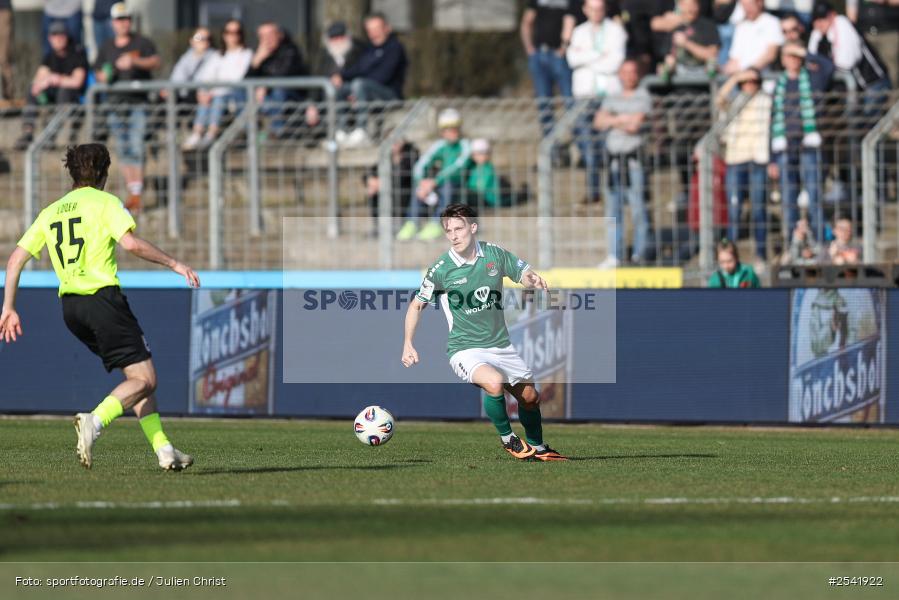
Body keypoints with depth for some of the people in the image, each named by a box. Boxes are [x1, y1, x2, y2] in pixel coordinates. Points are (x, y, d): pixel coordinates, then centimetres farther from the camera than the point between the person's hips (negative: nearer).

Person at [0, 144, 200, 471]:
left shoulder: (50, 213, 18)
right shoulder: (105, 202, 0)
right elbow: (130, 243, -16)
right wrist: (173, 263, -7)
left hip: (70, 306, 7)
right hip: (102, 296, -7)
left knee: (136, 375, 16)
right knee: (144, 380, -7)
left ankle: (163, 449, 10)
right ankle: (94, 421, -31)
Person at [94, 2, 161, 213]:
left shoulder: (142, 43, 3)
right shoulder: (107, 48, 15)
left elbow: (156, 62, -11)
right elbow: (99, 74, 20)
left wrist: (135, 61, -26)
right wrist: (104, 77, -4)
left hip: (138, 103, -4)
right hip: (115, 104, 4)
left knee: (136, 148, -12)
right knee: (123, 152, 5)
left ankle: (136, 195, -13)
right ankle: (132, 191, 12)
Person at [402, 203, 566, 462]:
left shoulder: (495, 255, -4)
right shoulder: (441, 270, -12)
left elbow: (525, 274, 10)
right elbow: (417, 305, 1)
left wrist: (533, 279, -15)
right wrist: (408, 345, -4)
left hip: (501, 345, 5)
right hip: (465, 350, -4)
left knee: (529, 397, 12)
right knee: (494, 382, -32)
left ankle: (538, 447, 39)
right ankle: (507, 438, -7)